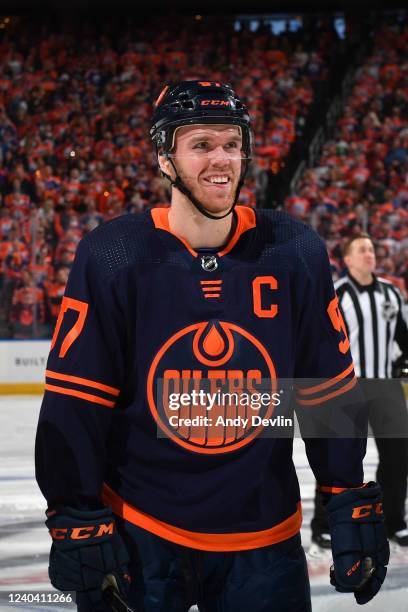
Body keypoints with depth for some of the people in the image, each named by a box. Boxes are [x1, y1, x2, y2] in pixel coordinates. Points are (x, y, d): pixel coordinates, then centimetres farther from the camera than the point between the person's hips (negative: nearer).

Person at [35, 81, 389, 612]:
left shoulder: (296, 253, -4)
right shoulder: (111, 257, -9)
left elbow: (330, 389, 2)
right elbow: (75, 402, -8)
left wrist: (355, 508, 2)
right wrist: (77, 522, -9)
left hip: (264, 540, 2)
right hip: (136, 534, -1)